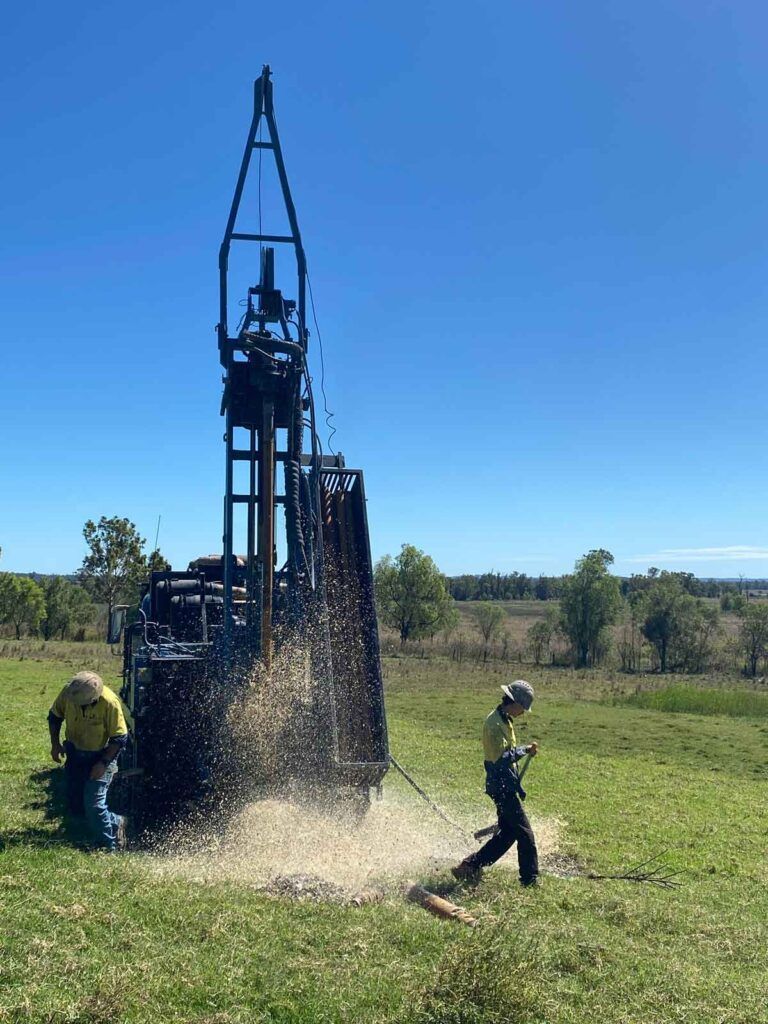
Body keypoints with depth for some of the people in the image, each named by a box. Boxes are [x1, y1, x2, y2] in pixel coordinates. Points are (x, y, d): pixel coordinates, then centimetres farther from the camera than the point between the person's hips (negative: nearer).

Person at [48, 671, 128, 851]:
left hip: (101, 755, -5)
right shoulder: (68, 692, -19)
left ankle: (108, 847, 10)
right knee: (75, 805, 10)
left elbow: (120, 738, -20)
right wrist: (55, 744, -6)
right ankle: (114, 823, 31)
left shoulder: (109, 702, -31)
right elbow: (54, 716, 3)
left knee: (93, 804, -12)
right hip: (75, 752, 6)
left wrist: (103, 763, -24)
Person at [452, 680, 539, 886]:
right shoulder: (495, 724, -20)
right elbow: (501, 758, -26)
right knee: (525, 833, -3)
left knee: (508, 833, 14)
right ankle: (530, 879, 7)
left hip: (506, 785, 10)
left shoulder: (503, 720, 13)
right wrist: (525, 750, -17)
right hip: (502, 786, -10)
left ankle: (470, 867, 18)